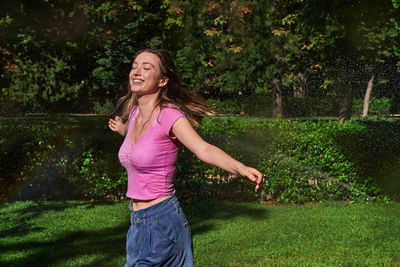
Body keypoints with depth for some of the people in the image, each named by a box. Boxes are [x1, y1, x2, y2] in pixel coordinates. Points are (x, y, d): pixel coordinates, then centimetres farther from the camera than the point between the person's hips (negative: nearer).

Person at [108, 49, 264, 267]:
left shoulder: (169, 116, -16)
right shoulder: (134, 111, 5)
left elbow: (204, 149, -31)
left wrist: (242, 169, -47)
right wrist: (120, 128, 54)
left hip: (161, 222, -7)